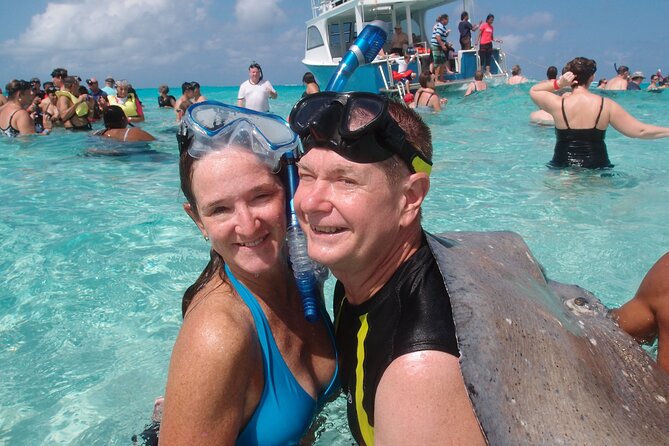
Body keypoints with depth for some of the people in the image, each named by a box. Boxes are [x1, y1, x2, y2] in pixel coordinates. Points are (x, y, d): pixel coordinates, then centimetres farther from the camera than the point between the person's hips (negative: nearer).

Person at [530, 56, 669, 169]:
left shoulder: (559, 104, -6)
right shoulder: (606, 105, -3)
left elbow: (533, 90, 13)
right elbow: (640, 131, 0)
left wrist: (558, 83, -1)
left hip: (562, 166, -1)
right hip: (597, 167, 1)